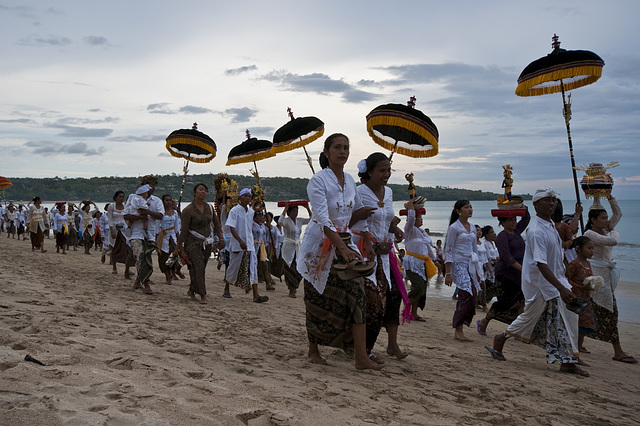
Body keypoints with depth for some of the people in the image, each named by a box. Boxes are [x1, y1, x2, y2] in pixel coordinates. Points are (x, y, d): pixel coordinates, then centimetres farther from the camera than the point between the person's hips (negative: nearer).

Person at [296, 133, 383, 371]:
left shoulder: (349, 180, 8)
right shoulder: (318, 180, -12)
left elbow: (359, 211, 20)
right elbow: (323, 219, -22)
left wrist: (367, 239, 11)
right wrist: (342, 247, -32)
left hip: (344, 242, 5)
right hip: (320, 244, -5)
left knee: (356, 295, -6)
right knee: (318, 301, 4)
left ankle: (361, 358, -7)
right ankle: (313, 351, 22)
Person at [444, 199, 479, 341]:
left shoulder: (472, 228, 15)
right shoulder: (454, 228, -6)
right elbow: (448, 251, -9)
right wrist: (448, 273, -13)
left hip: (470, 265, 7)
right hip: (458, 264, -7)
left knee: (473, 294, -1)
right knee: (467, 296, -13)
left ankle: (457, 321, 17)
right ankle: (458, 331, -5)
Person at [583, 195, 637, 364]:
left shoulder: (605, 231, 14)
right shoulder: (589, 233, -12)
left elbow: (618, 213, 21)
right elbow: (612, 241, -25)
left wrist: (609, 196, 12)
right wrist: (614, 232, -3)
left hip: (606, 275, 9)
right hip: (596, 275, -9)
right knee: (608, 312, -8)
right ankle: (618, 351, -4)